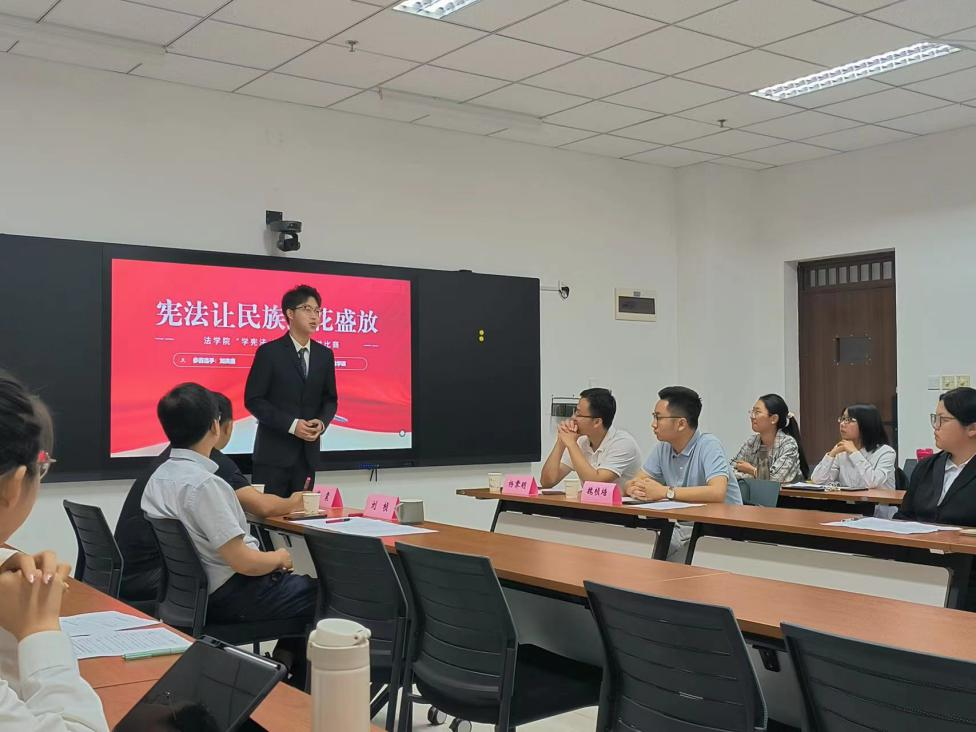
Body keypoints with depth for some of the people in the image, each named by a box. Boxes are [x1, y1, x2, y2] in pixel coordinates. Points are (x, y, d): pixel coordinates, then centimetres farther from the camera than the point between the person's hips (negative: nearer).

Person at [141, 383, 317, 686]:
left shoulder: (159, 477, 3)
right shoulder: (203, 484, -25)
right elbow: (243, 561, -25)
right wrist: (279, 558, -5)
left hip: (195, 588, 9)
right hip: (229, 599, -9)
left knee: (297, 583, 24)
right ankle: (299, 689, 17)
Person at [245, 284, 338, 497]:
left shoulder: (324, 355, 9)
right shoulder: (269, 352, -5)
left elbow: (330, 399, 15)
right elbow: (253, 399, -8)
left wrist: (322, 422, -7)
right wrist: (291, 425, -16)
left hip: (308, 452, 4)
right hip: (274, 452, -4)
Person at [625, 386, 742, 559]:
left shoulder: (708, 445, -14)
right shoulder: (662, 447, 6)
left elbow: (717, 493, -30)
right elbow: (634, 483, 8)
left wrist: (665, 492, -26)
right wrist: (636, 489, -17)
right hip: (682, 527, 6)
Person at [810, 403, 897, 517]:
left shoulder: (885, 452, -4)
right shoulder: (841, 453, 11)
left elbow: (873, 483, -23)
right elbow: (816, 480, 1)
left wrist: (854, 452, -15)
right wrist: (832, 453, -7)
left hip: (880, 517, -5)